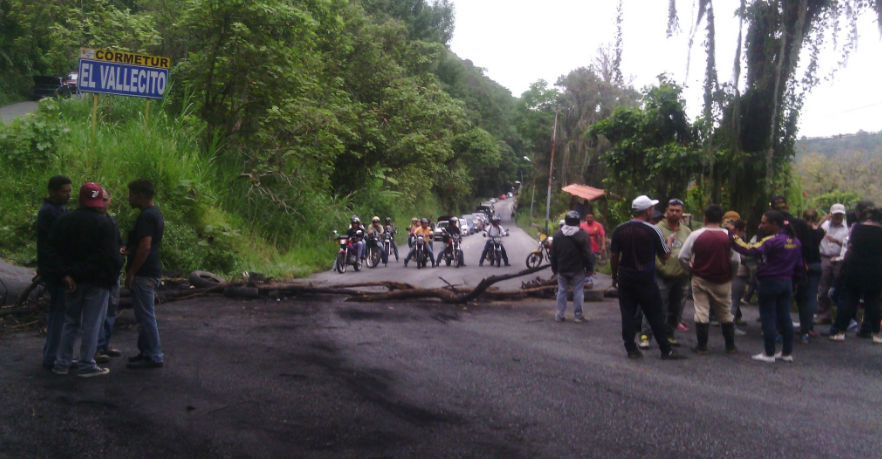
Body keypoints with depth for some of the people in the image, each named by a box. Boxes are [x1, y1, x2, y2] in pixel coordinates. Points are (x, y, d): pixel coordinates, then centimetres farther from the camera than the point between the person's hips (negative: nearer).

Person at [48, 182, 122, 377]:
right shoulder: (104, 223, -12)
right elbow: (111, 255, -14)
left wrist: (63, 273, -5)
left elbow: (54, 249, -1)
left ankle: (62, 363, 20)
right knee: (91, 325, 2)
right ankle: (86, 366, 7)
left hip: (74, 279, 5)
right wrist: (112, 273, 2)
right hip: (97, 280, -5)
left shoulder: (65, 220, 5)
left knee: (70, 322, 17)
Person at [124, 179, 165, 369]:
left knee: (145, 315, -4)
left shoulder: (146, 216, -18)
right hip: (152, 271, 11)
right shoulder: (155, 213, 14)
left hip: (144, 273, -11)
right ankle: (147, 351, 25)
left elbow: (145, 246, -25)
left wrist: (131, 272, -20)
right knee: (145, 314, 17)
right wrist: (129, 248, 18)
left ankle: (153, 357, 2)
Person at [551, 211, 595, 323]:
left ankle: (559, 314, 10)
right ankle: (578, 315, 4)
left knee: (562, 290, 9)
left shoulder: (557, 234, 3)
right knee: (578, 291, 3)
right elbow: (588, 254, -11)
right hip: (578, 269, -3)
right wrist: (589, 268, -3)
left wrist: (554, 267, 15)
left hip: (562, 269, 4)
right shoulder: (582, 235, -11)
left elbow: (553, 253, 7)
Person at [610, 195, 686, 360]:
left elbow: (613, 256, 6)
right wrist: (669, 241, 15)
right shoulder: (653, 230, -11)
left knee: (627, 315, 7)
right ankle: (666, 351, 10)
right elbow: (665, 255, -4)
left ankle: (631, 349, 9)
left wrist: (615, 277, 17)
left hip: (625, 279, 4)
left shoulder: (619, 230, 2)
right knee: (655, 316, 4)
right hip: (646, 280, -4)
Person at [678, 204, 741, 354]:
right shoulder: (729, 236, -5)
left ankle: (702, 346, 4)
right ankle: (730, 346, 21)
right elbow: (736, 260, -6)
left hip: (700, 280, -1)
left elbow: (682, 257, -7)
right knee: (725, 313, 14)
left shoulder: (696, 235, -6)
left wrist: (690, 270, 9)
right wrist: (730, 274, 11)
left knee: (701, 312, 3)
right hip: (723, 281, 1)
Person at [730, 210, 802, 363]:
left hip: (769, 283, -8)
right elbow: (799, 265, 15)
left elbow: (752, 250, -29)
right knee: (785, 317, 13)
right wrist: (793, 281, 24)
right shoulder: (794, 241, 9)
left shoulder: (772, 240, -17)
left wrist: (732, 238, -28)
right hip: (787, 282, 8)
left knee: (768, 317, 0)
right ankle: (787, 352, 17)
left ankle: (769, 353, 4)